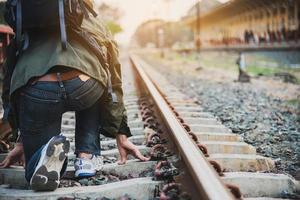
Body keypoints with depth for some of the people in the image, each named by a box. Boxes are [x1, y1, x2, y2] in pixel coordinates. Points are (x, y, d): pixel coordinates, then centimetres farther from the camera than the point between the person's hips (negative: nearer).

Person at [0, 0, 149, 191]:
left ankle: (48, 153, -12)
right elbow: (114, 86, 34)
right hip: (86, 86, -1)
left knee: (38, 176, 23)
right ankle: (87, 156, 20)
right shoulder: (96, 25, 35)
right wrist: (121, 134, 40)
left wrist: (22, 140, 43)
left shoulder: (30, 29, 38)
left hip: (37, 91, 1)